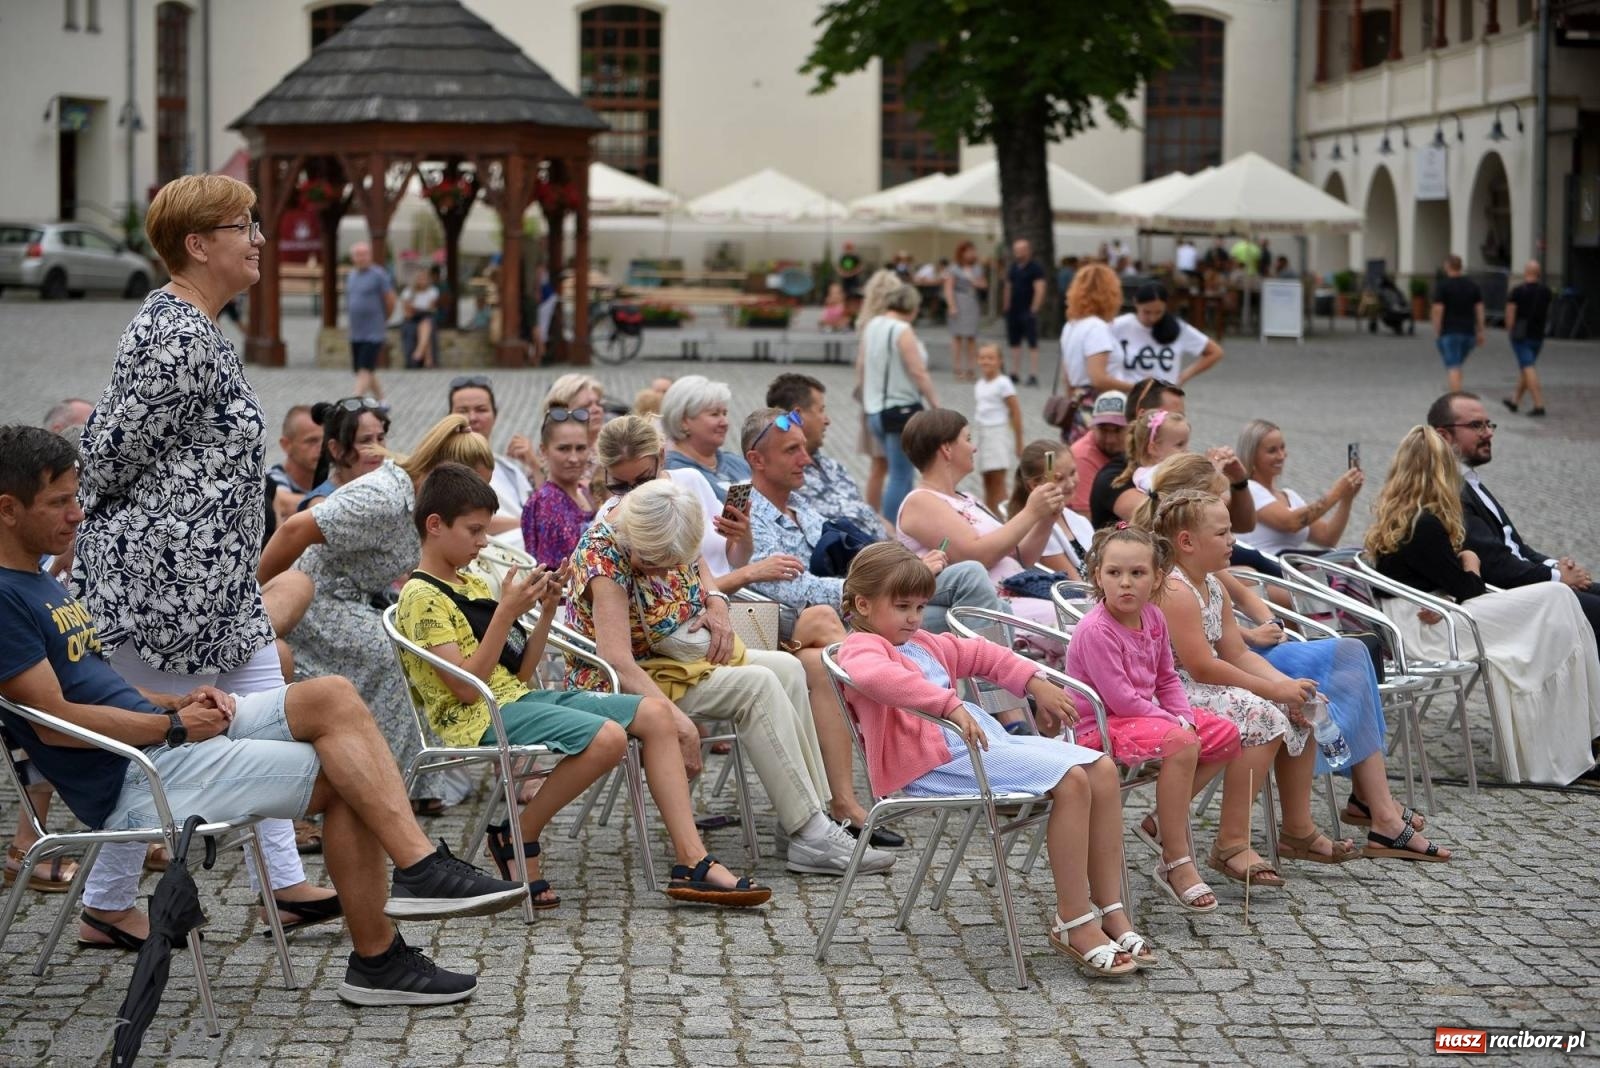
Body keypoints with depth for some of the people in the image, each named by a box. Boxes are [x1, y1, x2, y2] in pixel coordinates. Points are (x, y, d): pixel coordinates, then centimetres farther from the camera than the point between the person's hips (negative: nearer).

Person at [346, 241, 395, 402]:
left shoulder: (379, 275, -9)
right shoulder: (351, 276, 12)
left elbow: (390, 301, -4)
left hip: (373, 334, -7)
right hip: (355, 334, 7)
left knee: (365, 371, -14)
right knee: (368, 372, 13)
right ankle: (381, 402, 28)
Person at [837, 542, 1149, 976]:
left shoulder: (924, 644, 29)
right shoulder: (861, 647, -3)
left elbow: (981, 654, 39)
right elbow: (882, 677, -27)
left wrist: (1036, 683, 26)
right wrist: (950, 705, -35)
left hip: (988, 740, 10)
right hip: (938, 760, -10)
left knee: (1103, 770, -4)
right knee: (1071, 781, -24)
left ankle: (1111, 912, -3)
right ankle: (1075, 925, -18)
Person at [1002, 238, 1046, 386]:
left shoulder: (1035, 269, -7)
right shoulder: (1012, 268, 13)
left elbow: (1040, 290, -13)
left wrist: (1034, 309, -18)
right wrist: (1006, 306, 13)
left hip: (1028, 311, -7)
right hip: (1013, 311, 7)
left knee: (1032, 343, -8)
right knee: (1014, 342, 11)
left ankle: (1033, 375, -11)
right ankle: (1015, 373, 18)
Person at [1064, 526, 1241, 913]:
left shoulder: (1153, 618, 5)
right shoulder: (1095, 630, -21)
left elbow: (1167, 680, 14)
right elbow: (1120, 698, -24)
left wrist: (1186, 717, -5)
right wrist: (1175, 722, -17)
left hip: (1143, 715, 9)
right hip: (1100, 727, -9)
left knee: (1226, 734, 5)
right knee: (1181, 743, -33)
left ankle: (1165, 819, 9)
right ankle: (1176, 864, -27)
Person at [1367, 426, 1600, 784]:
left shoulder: (1388, 517, 10)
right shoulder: (1425, 524, -17)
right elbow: (1466, 589, -9)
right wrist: (1471, 563, 10)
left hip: (1418, 625, 9)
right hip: (1431, 632, -9)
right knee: (1558, 599, -6)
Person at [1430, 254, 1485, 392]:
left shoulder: (1442, 285, -6)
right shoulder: (1472, 285, 9)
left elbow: (1438, 310, -11)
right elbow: (1479, 309, 7)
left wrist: (1436, 333, -5)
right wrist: (1480, 332, 11)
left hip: (1449, 332, -5)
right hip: (1468, 332, 5)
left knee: (1453, 367, -7)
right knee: (1457, 364, 21)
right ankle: (1453, 389, 28)